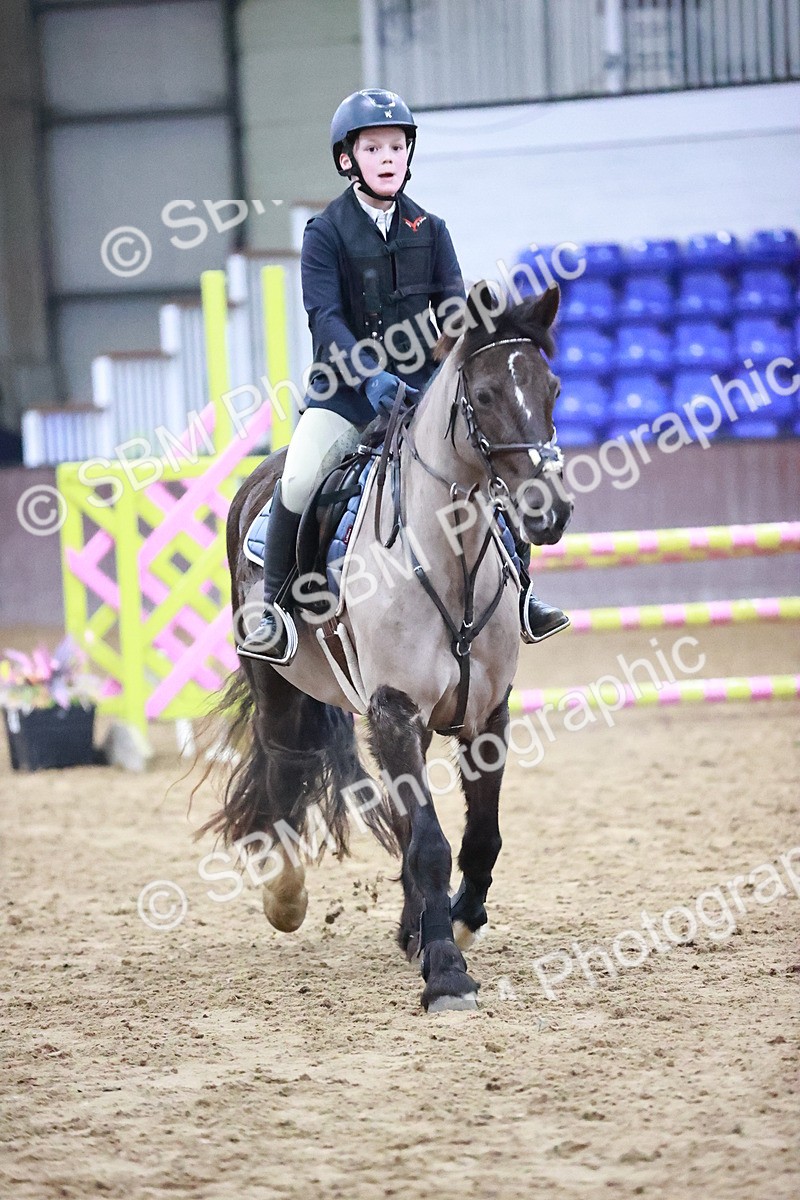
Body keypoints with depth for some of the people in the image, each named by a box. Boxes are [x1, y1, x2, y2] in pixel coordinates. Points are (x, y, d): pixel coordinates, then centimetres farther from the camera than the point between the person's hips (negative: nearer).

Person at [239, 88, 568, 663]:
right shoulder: (326, 233, -5)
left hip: (418, 383, 3)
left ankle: (517, 595, 6)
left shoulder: (429, 229, 7)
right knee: (297, 481, -25)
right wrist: (369, 374, -30)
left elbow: (452, 304, 1)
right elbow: (325, 317, -15)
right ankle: (275, 608, -6)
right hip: (346, 388, -3)